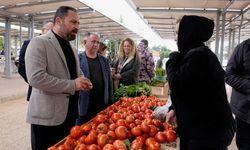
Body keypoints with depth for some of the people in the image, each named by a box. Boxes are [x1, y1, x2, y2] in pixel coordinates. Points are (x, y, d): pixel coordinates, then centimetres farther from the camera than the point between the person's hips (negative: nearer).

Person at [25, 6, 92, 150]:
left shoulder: (72, 48, 14)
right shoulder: (39, 43, -11)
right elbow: (35, 77, -23)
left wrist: (83, 82, -1)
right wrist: (72, 85, -21)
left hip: (69, 113, 8)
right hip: (47, 116, -7)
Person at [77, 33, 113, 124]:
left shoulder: (104, 60, 10)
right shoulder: (78, 59, -3)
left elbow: (109, 82, 11)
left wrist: (110, 102, 9)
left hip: (103, 106, 4)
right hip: (85, 107, -3)